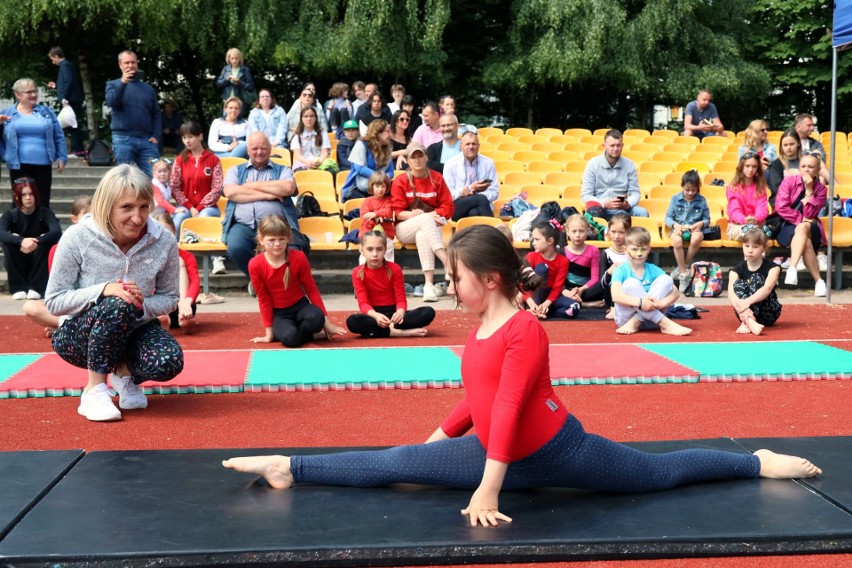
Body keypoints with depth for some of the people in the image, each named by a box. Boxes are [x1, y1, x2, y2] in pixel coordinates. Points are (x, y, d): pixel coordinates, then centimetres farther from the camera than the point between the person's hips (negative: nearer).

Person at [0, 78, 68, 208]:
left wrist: (62, 157, 1)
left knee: (43, 204, 5)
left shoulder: (46, 111, 9)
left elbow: (59, 136, 10)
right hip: (18, 166, -1)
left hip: (43, 165, 1)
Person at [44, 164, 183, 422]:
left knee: (169, 362, -30)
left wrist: (142, 305, -25)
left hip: (132, 331, 3)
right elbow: (54, 301, -14)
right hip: (79, 336, -2)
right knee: (117, 306, -37)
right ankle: (94, 389, -16)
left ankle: (124, 372, 8)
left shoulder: (164, 241, -13)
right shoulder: (78, 238, -18)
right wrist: (102, 290, -31)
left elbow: (168, 298, -1)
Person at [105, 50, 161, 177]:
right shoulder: (113, 85, 11)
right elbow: (111, 102, -10)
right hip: (123, 139, -2)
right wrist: (123, 83, -22)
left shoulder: (148, 88, 18)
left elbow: (156, 114, 15)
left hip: (146, 140, 2)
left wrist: (156, 136, 1)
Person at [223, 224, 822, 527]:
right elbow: (479, 400, 18)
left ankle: (759, 463, 30)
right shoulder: (483, 327, 5)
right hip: (503, 456, 8)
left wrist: (488, 491, -35)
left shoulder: (525, 331, -27)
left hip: (556, 451, -8)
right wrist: (437, 439, 24)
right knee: (395, 464, 0)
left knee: (660, 473, 11)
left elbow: (509, 409, -33)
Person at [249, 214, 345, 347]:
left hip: (300, 305, 1)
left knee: (316, 318, -34)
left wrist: (326, 321, -6)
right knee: (289, 338, -33)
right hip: (278, 313, -1)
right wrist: (269, 332, -2)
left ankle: (300, 330, -1)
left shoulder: (299, 257, -12)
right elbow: (263, 299, -5)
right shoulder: (255, 265, -14)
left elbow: (311, 289, -5)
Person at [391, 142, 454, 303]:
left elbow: (448, 208, 1)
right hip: (405, 229, -1)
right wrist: (414, 214, -23)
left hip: (430, 226, 1)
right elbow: (398, 212, -5)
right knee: (425, 219, -35)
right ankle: (450, 265, -48)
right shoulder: (400, 181, 0)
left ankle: (429, 284, -48)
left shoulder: (437, 178, 4)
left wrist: (433, 214, -18)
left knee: (422, 235, -37)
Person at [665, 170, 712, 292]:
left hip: (695, 229, 0)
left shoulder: (701, 200, 6)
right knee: (677, 241, -36)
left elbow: (707, 219, 10)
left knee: (696, 238, -38)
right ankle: (684, 274, -26)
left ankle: (683, 267, -17)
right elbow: (668, 217, 5)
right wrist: (675, 225, -16)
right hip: (678, 228, 0)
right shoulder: (675, 198, 5)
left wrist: (701, 223, -13)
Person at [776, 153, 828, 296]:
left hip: (810, 228, 1)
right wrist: (801, 219, -16)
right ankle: (818, 280, -36)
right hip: (788, 227, 0)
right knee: (805, 241, -34)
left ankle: (792, 269, -48)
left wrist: (809, 189, -14)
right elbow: (780, 207, -12)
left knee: (803, 228, -37)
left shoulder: (821, 189, 2)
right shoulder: (789, 181, -1)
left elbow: (809, 214, -10)